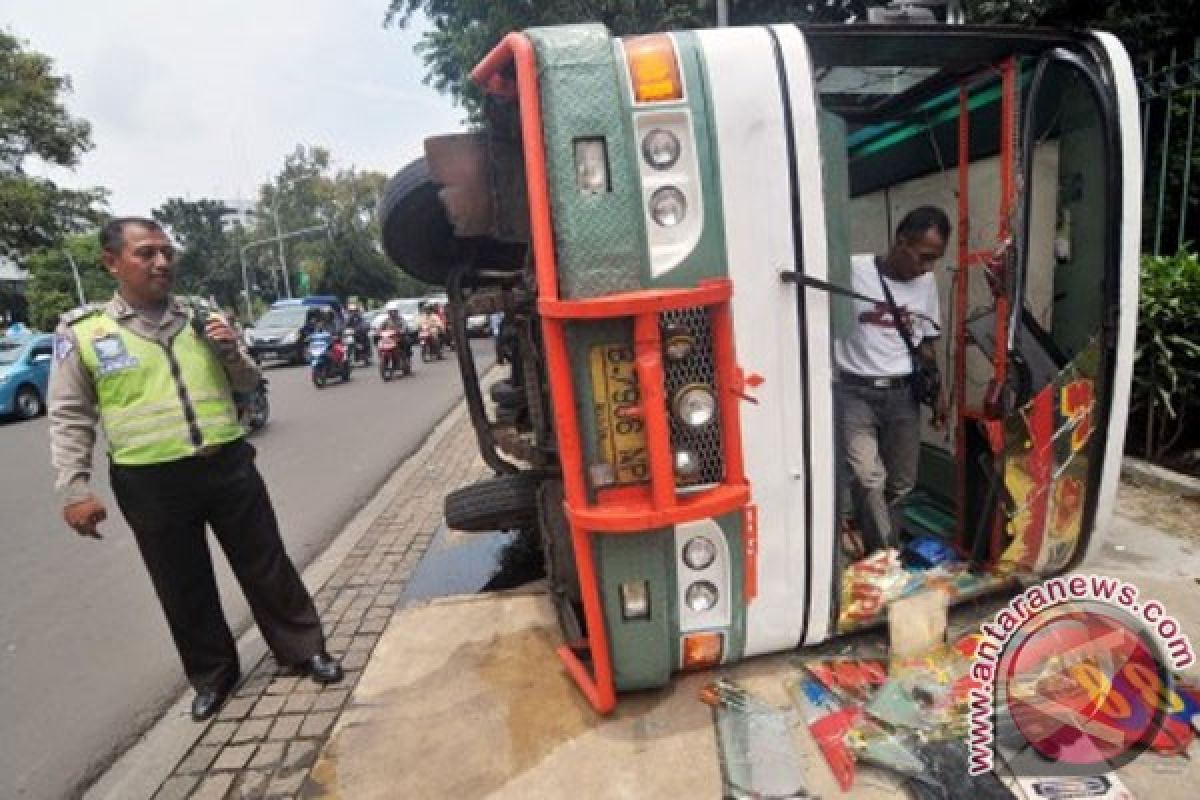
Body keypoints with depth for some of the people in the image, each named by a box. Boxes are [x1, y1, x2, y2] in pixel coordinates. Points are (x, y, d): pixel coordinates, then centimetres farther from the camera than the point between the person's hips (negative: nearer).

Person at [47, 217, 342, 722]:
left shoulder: (203, 319, 7)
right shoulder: (82, 332, 0)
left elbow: (248, 384, 14)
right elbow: (70, 418, 2)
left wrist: (231, 351, -7)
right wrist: (74, 489, -5)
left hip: (228, 465, 2)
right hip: (150, 483, -1)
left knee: (267, 568, 9)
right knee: (184, 589, 13)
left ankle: (304, 649, 26)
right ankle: (212, 674, 33)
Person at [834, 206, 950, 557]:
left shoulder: (926, 283, 7)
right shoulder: (853, 270, -12)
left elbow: (925, 342, 17)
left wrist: (936, 393, 14)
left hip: (903, 394, 5)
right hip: (854, 392, -5)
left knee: (900, 483, 10)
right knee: (868, 478, -17)